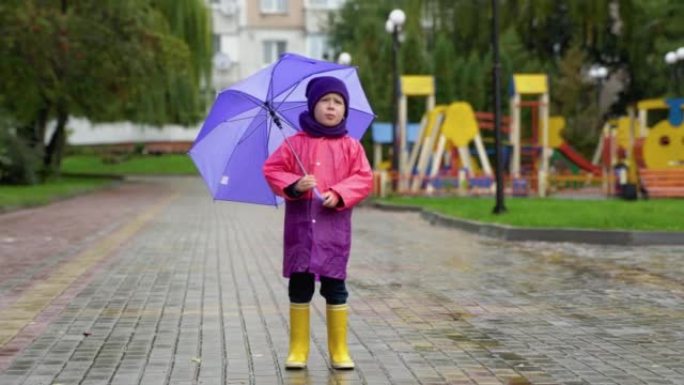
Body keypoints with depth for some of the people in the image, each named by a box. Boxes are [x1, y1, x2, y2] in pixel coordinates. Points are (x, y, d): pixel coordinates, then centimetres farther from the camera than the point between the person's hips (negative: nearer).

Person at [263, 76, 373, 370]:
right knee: (299, 288, 5)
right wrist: (294, 185, -16)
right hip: (300, 225, 0)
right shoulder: (295, 143, 3)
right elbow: (272, 170, 2)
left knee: (335, 288, 4)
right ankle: (298, 348, 14)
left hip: (334, 227, 0)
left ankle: (339, 349, 13)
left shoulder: (350, 146, 4)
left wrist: (338, 194, -15)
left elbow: (363, 178, 0)